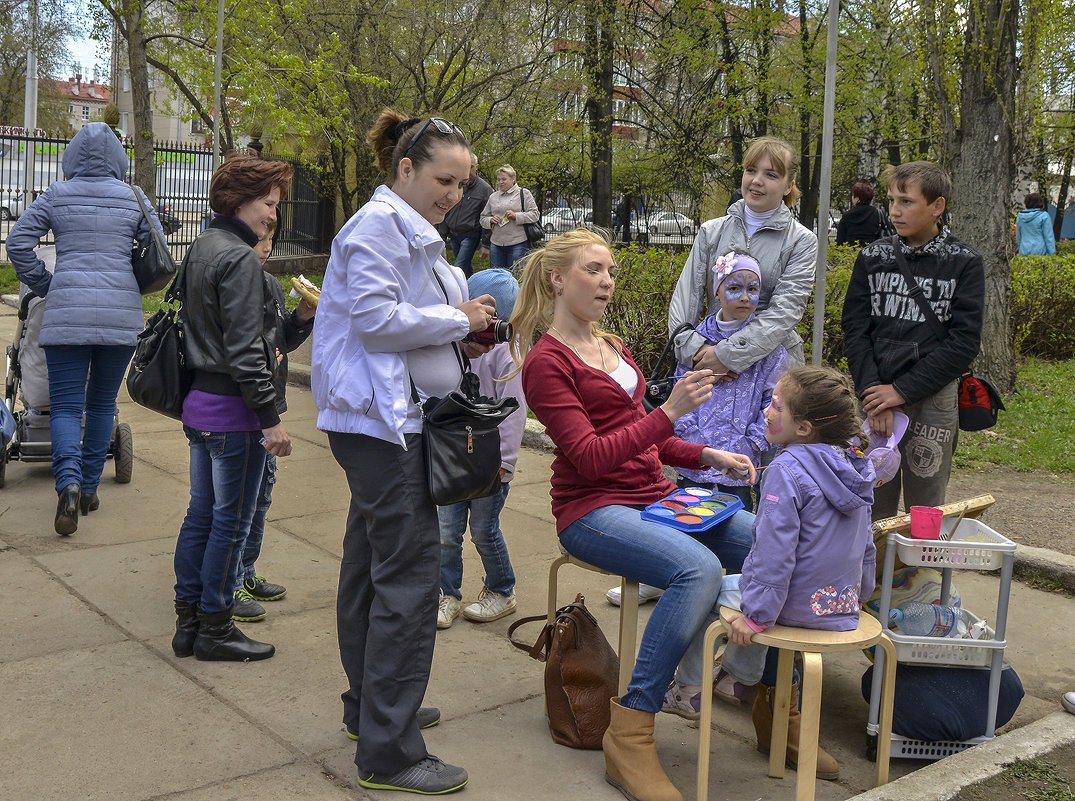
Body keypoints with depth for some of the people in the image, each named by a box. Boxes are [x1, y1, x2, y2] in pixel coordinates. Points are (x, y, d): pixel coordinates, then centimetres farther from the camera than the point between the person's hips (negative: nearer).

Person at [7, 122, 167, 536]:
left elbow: (18, 243, 1)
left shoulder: (56, 195, 5)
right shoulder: (133, 197, 6)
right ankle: (90, 486, 20)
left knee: (65, 405, 2)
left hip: (67, 314, -1)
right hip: (122, 315, 1)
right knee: (102, 403, 15)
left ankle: (69, 481, -21)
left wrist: (45, 286, 12)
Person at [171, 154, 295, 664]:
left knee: (201, 512, 15)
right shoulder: (240, 259, -17)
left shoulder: (200, 249, 13)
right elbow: (244, 349, -21)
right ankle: (214, 630, 12)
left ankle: (188, 622, 24)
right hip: (233, 410, -10)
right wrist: (271, 418, -19)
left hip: (198, 403, 10)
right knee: (231, 521, 1)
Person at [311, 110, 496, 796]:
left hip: (394, 420, 11)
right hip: (380, 420, -11)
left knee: (373, 562, 18)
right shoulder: (380, 224, -12)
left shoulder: (414, 231, 20)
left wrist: (465, 327, 6)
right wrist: (457, 319, -12)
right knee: (410, 571, -11)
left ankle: (370, 705, 32)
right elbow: (375, 317, -21)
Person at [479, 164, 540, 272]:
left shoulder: (524, 193, 4)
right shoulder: (493, 197, 16)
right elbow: (483, 218, 18)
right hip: (496, 244, 4)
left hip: (518, 244, -4)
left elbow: (535, 215, -3)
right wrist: (491, 220, -5)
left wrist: (516, 216, -15)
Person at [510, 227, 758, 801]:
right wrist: (670, 411, -24)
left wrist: (709, 457, 8)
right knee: (698, 569, -34)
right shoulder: (546, 362, -7)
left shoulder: (610, 347, 18)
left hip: (653, 498, 8)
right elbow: (593, 456, -17)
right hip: (594, 510, -7)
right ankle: (629, 735, -23)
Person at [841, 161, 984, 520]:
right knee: (873, 508, 7)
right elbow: (854, 328, 3)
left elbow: (964, 343, -6)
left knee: (925, 512, 5)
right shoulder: (872, 256, 7)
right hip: (874, 397, 2)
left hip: (932, 400, -2)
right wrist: (871, 391, -9)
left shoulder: (964, 263, 0)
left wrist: (902, 390, -12)